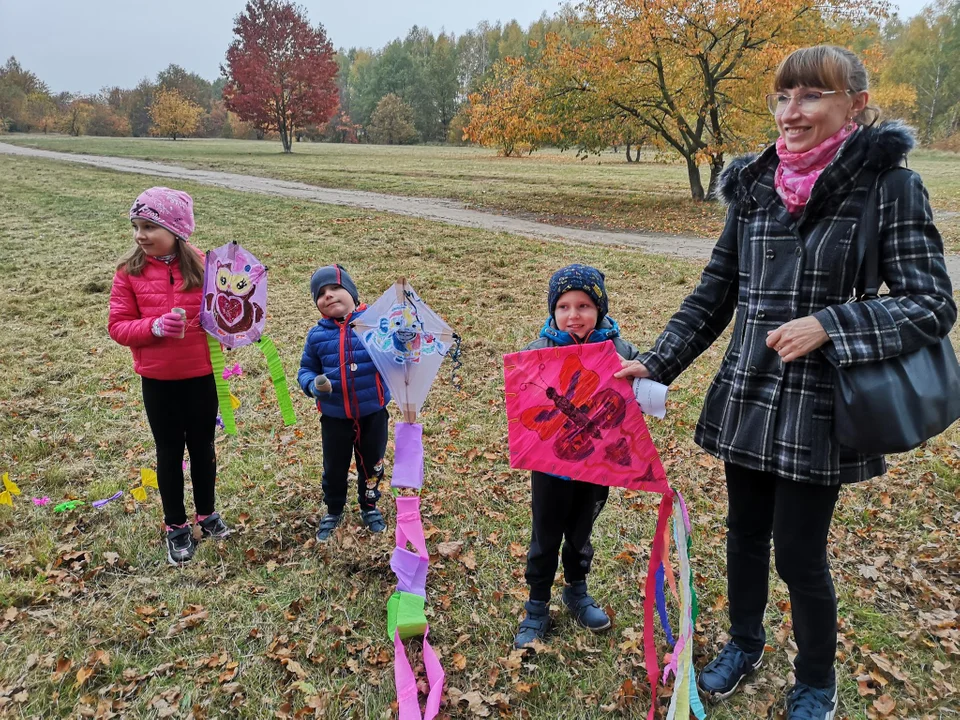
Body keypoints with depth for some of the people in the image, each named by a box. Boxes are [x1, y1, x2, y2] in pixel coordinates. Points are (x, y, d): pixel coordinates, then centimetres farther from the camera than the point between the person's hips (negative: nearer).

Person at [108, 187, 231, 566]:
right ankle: (176, 526, 30)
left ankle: (206, 513, 38)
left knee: (202, 447, 17)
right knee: (169, 453, 13)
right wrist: (155, 326, -24)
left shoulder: (202, 266, -7)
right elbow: (118, 326, -7)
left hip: (201, 375, 0)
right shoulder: (130, 272, -7)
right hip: (157, 380, 0)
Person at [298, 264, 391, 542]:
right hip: (334, 417, 1)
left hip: (373, 413, -1)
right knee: (334, 468, 17)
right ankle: (333, 511, 42)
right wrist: (314, 385, -17)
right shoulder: (317, 335, -5)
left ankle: (369, 506, 44)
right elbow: (306, 371, 5)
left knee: (371, 464, 19)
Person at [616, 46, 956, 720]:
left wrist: (826, 323, -25)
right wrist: (654, 364, 0)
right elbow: (713, 296, 8)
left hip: (818, 409, -4)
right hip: (745, 398, 4)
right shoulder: (754, 186, 4)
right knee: (745, 532, 18)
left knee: (799, 552, 6)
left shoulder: (890, 186, -8)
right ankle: (745, 643, 44)